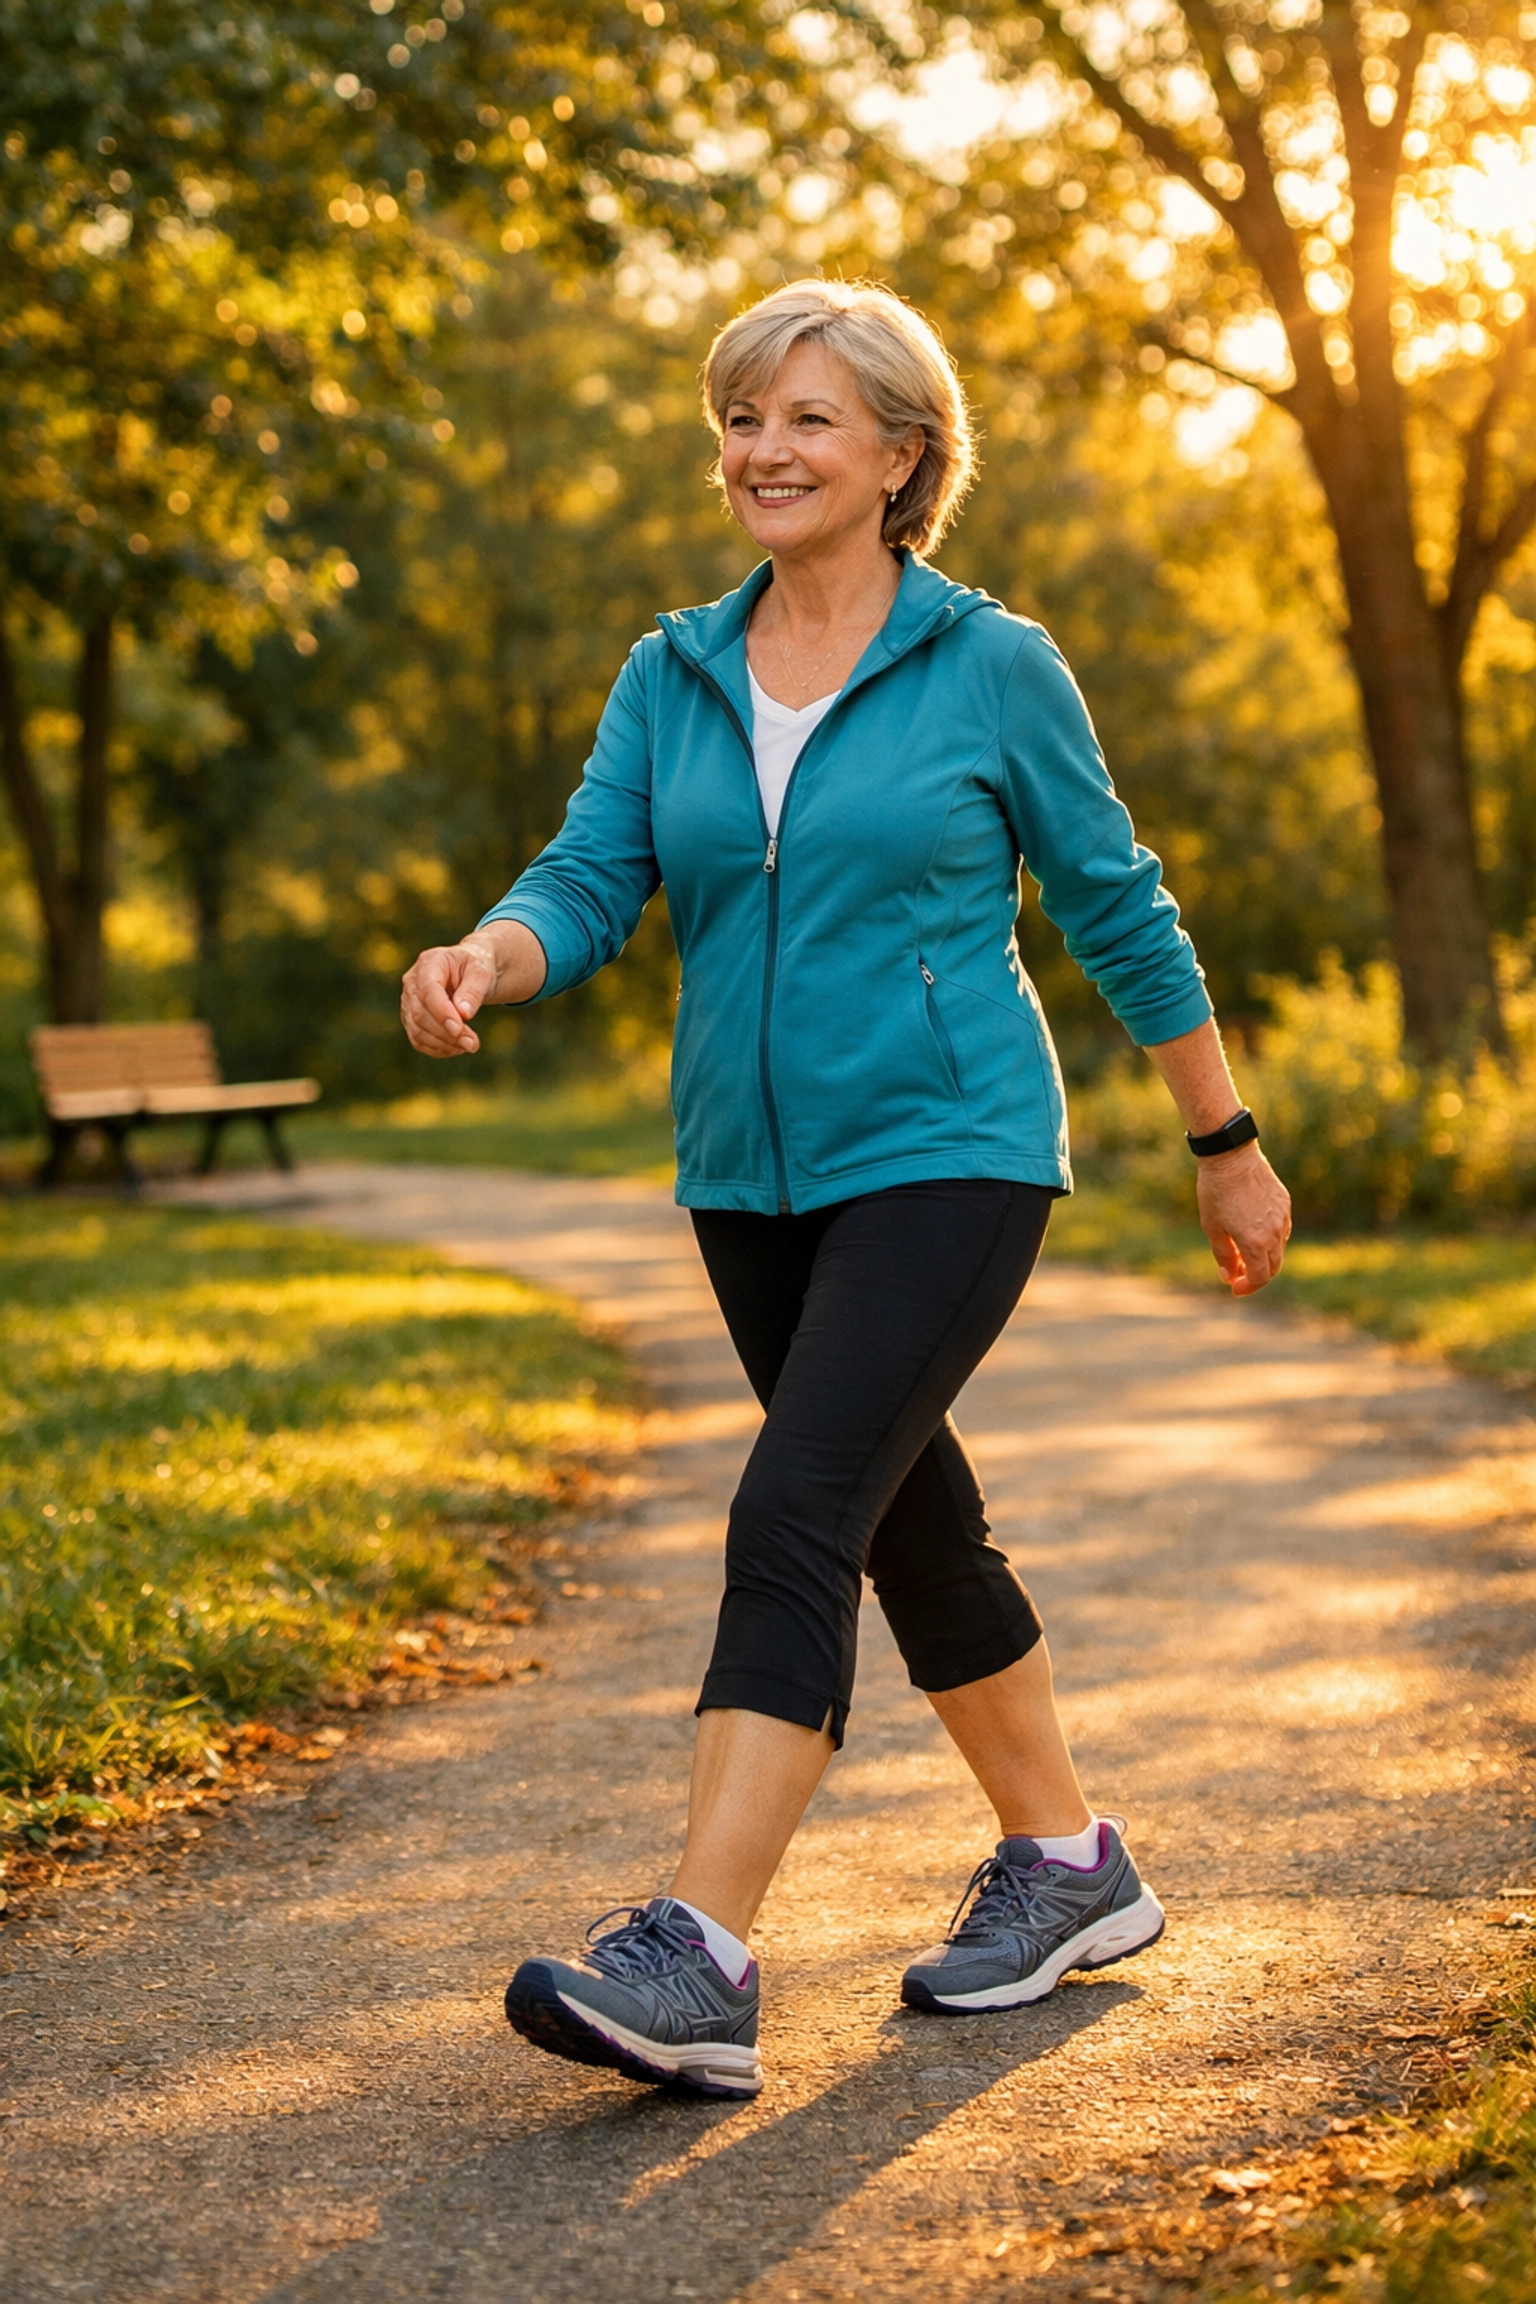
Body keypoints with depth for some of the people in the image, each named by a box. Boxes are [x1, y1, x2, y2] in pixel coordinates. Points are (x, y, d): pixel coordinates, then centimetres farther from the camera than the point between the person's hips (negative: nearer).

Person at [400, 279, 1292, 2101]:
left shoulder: (993, 669, -4)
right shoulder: (672, 675, 7)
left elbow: (1118, 912, 2)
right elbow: (591, 881, -1)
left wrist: (1228, 1146, 8)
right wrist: (483, 958, -25)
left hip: (948, 1152, -6)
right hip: (751, 1175, 6)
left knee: (794, 1516, -18)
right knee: (912, 1523, 15)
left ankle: (698, 1958, -21)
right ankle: (1066, 1866, 32)